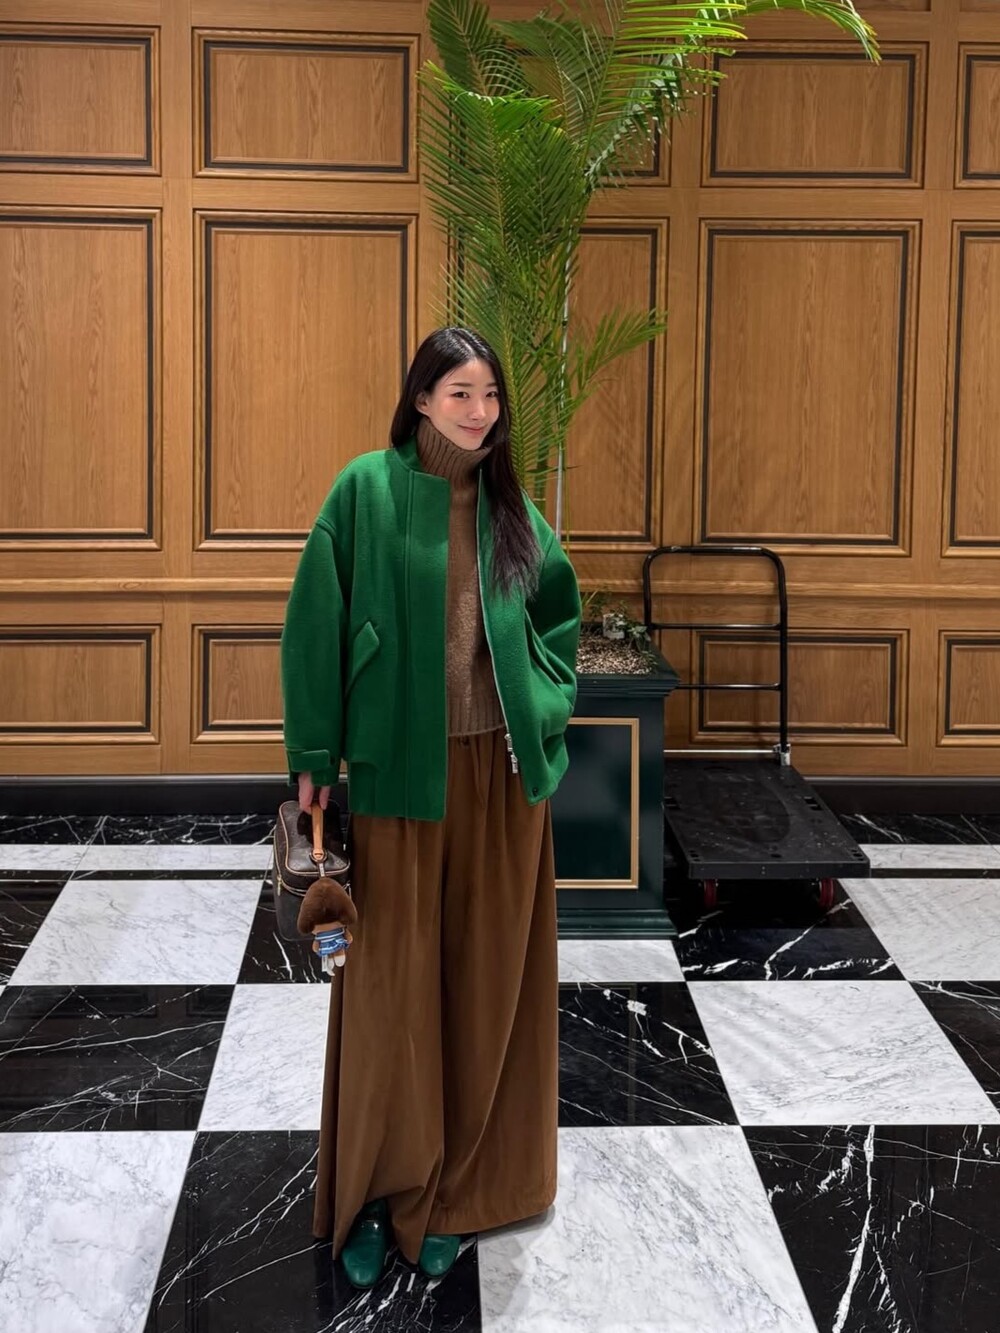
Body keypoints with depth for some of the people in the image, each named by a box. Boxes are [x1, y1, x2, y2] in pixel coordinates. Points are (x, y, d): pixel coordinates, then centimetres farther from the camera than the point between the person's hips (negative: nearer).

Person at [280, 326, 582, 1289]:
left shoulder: (509, 505, 8)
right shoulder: (367, 489, -5)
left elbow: (558, 606, 22)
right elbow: (318, 621, -6)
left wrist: (544, 702, 8)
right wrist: (313, 759, -8)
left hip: (501, 774, 4)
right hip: (399, 768, -4)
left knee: (483, 977, 8)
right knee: (391, 978, 3)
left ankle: (455, 1186, 21)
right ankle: (377, 1190, 18)